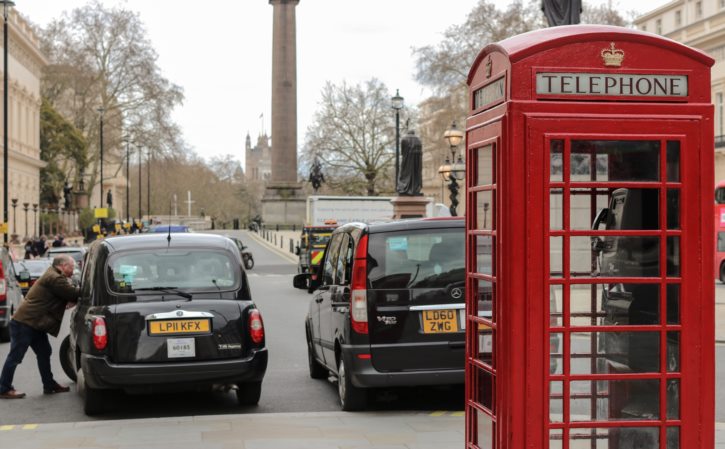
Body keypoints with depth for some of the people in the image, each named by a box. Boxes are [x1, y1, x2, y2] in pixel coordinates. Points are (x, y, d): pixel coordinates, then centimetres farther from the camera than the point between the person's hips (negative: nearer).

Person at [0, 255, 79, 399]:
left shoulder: (53, 276, 15)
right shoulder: (55, 279, -18)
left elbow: (67, 295, 19)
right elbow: (74, 294, -18)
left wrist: (71, 301, 0)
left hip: (34, 324, 10)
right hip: (24, 323, -10)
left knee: (44, 353, 14)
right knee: (15, 357, -2)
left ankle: (49, 385, 22)